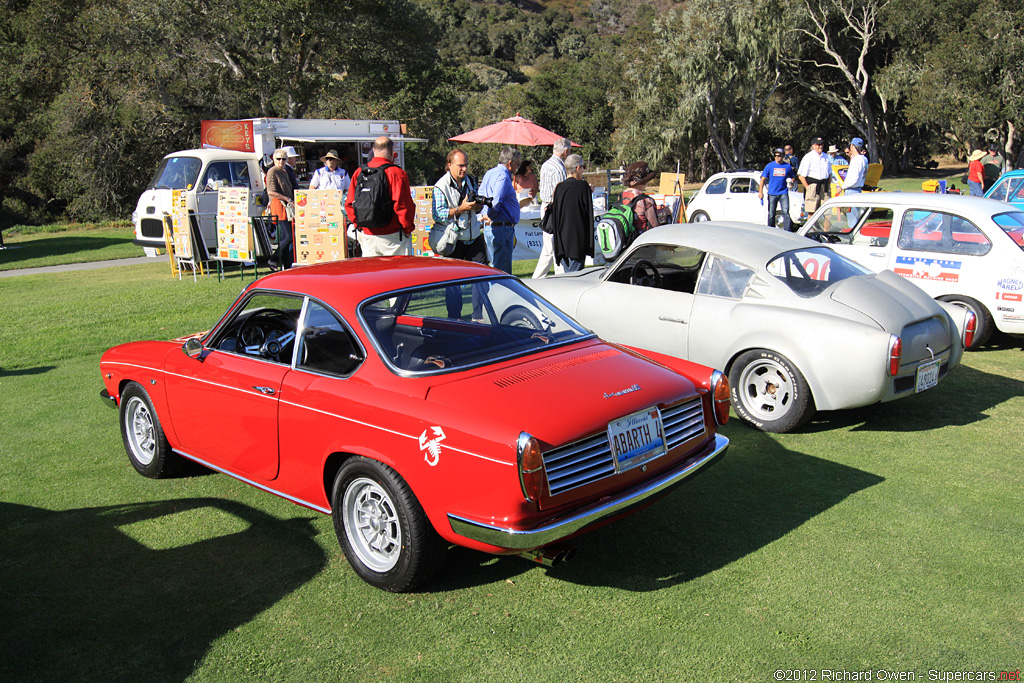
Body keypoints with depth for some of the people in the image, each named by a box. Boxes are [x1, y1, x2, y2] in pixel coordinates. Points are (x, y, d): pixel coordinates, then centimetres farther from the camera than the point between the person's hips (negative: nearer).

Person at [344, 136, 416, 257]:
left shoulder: (358, 172, 5)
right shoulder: (396, 173, -12)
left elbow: (349, 204, 8)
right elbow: (403, 206, -15)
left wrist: (358, 224, 17)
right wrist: (408, 228, -2)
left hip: (366, 236, 5)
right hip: (392, 236, -5)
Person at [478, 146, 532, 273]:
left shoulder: (489, 173, 16)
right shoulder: (503, 176, -14)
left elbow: (480, 196, 22)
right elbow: (496, 201, -26)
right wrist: (490, 216, -9)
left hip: (489, 227, 10)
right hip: (501, 228, -10)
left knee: (496, 266, 16)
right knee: (502, 270, -7)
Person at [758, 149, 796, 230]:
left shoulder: (787, 166, 4)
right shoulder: (770, 166, 1)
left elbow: (793, 177, 19)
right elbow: (763, 179, 3)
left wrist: (791, 182, -1)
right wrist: (760, 192, -4)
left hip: (783, 193, 0)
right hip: (772, 193, 0)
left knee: (786, 212, -10)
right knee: (771, 214, 6)